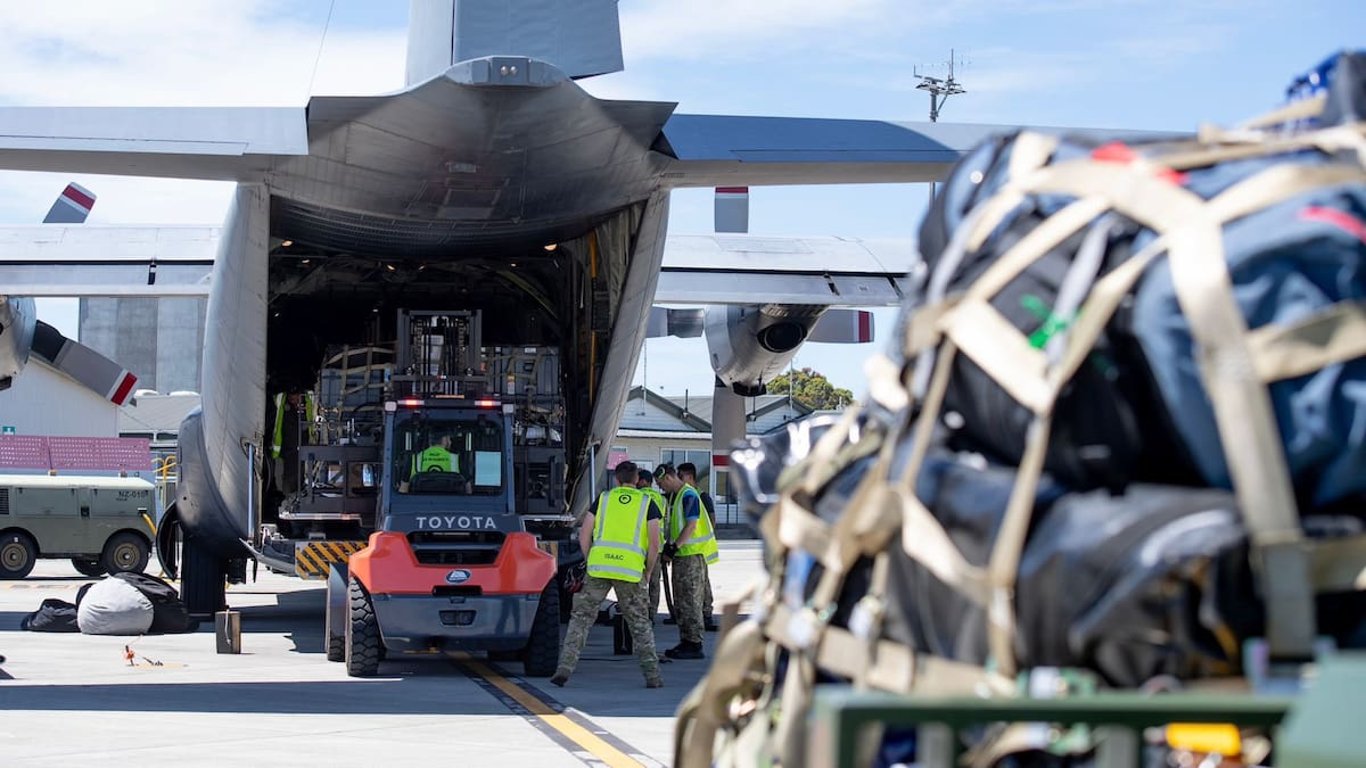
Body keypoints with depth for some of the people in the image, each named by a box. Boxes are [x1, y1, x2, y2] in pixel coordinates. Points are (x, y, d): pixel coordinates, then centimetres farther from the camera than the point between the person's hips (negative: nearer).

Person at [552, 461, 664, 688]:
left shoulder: (604, 498, 15)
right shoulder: (647, 503, 11)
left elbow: (584, 535, 9)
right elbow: (654, 543, 3)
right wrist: (647, 571, 16)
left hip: (599, 567, 0)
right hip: (631, 569, 0)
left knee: (581, 618, 7)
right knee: (640, 624, 12)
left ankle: (565, 668, -3)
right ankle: (652, 676, 11)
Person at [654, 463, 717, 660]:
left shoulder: (689, 495, -15)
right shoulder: (676, 496, 16)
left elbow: (691, 525, -22)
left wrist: (674, 546, -21)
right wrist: (670, 547, 11)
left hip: (692, 554, -10)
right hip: (682, 555, 10)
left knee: (691, 600, -8)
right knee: (680, 602, 13)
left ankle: (695, 645, -6)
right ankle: (685, 642, 19)